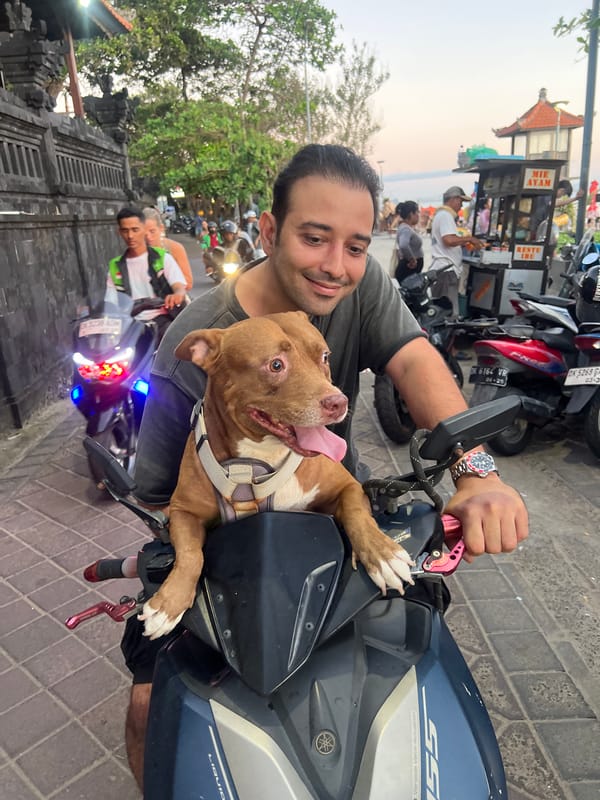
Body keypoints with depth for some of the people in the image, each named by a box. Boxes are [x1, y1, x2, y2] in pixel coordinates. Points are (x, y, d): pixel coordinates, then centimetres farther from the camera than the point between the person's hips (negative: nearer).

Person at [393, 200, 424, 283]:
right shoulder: (406, 229, -17)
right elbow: (404, 246, -37)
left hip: (411, 270, 10)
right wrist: (412, 259, -25)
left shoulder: (408, 228, 14)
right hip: (407, 270, -10)